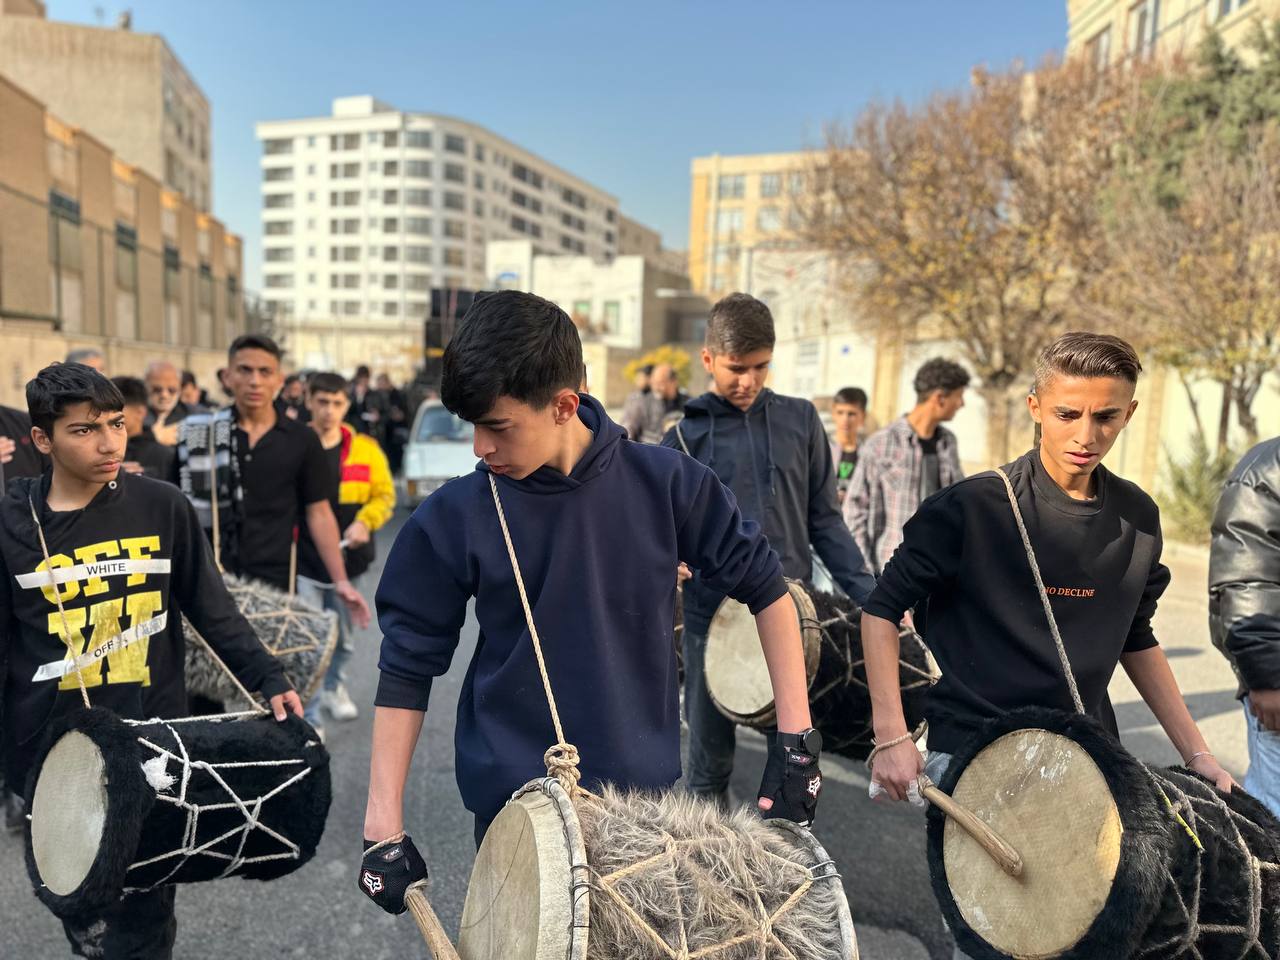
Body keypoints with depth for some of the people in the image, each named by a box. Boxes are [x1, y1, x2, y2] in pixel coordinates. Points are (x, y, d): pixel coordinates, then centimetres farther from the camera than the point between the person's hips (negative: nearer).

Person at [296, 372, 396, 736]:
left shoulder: (366, 449, 0)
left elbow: (385, 495, 5)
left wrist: (365, 522, -12)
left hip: (348, 560, 3)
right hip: (304, 560, -3)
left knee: (344, 639, 19)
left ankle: (334, 687, 45)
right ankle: (310, 715, 10)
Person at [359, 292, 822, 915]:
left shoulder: (665, 483, -12)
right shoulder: (453, 520, -13)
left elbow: (766, 590, -2)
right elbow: (407, 667, -5)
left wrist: (796, 740, -4)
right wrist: (383, 825, -5)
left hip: (644, 790, 1)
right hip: (516, 806, -1)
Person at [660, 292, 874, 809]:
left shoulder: (800, 420, 4)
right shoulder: (686, 436, 2)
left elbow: (824, 520, 6)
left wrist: (870, 596, -2)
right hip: (713, 616, 0)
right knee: (711, 758, 12)